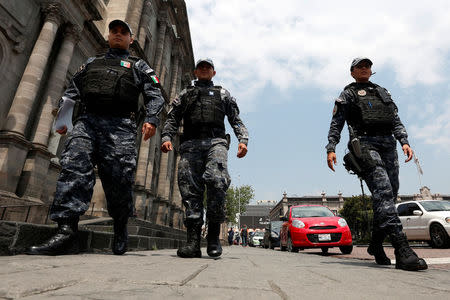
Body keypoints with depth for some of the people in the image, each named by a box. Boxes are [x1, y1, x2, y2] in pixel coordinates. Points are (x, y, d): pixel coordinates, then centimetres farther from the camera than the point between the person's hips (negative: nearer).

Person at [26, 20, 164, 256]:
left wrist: (151, 119, -11)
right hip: (86, 121, 4)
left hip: (120, 125, -3)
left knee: (118, 178, -11)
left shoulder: (138, 66, 22)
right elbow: (72, 91, 27)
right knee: (74, 167, -18)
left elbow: (155, 95, 8)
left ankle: (120, 228, 8)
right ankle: (67, 232, -22)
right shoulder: (91, 63, 32)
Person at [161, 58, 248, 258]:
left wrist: (242, 139, 0)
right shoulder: (185, 94, 31)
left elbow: (236, 120, 18)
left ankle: (214, 235, -16)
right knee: (190, 188, -11)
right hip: (190, 144, 2)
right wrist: (166, 137, -2)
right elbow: (172, 119, 18)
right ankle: (193, 242, -11)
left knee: (216, 180, -26)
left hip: (216, 141, -1)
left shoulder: (223, 94, 29)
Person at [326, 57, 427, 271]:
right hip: (365, 144, -5)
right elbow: (336, 124, 5)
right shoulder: (348, 95, 14)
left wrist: (404, 141, 6)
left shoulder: (383, 92, 29)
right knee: (383, 192, -20)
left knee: (389, 196, 3)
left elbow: (396, 121, 23)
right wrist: (331, 149, -8)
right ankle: (402, 251, -24)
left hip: (388, 145, 6)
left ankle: (376, 245, 18)